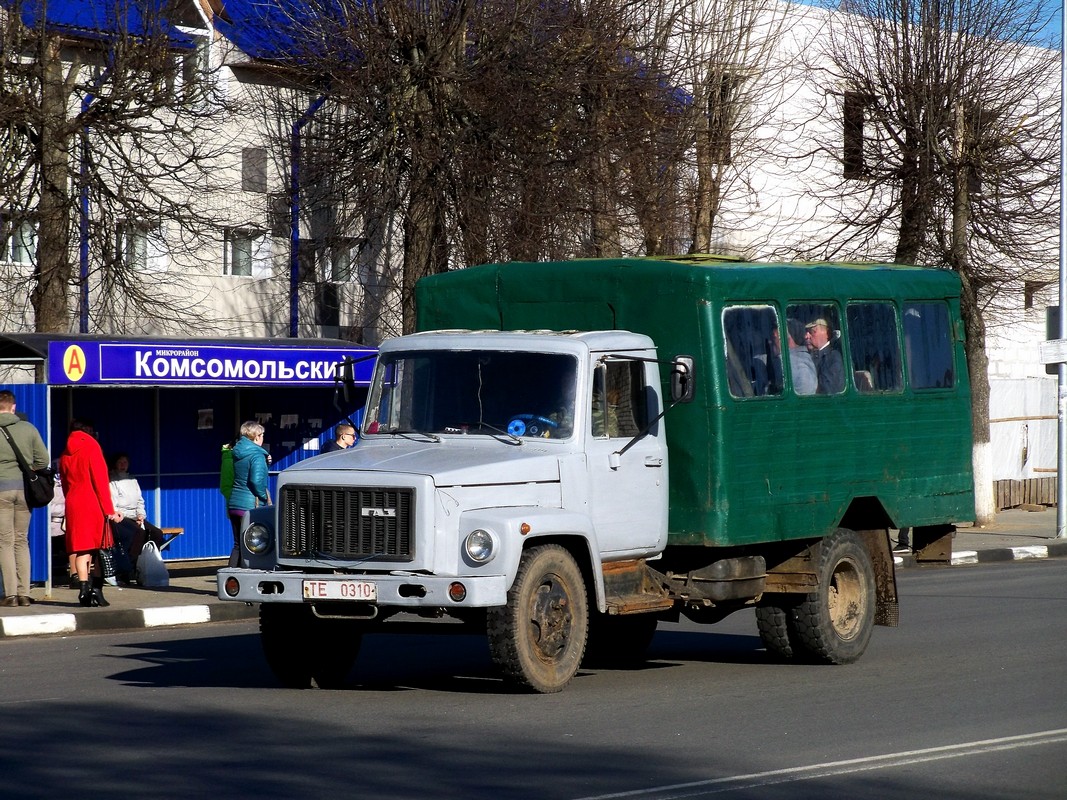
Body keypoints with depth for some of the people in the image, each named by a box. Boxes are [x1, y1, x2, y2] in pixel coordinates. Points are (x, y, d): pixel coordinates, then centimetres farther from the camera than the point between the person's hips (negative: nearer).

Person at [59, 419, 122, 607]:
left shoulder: (65, 455, 14)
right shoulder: (92, 448, -3)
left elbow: (65, 485, 16)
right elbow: (100, 481, -8)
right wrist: (109, 510, -8)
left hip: (73, 506, 4)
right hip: (94, 506, -4)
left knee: (82, 549, 0)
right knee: (100, 549, 2)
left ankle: (84, 589, -10)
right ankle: (96, 589, -4)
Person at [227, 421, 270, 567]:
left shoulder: (235, 452, 12)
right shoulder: (256, 455, -12)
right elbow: (256, 480, -22)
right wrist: (265, 498, -8)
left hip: (233, 504, 8)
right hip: (250, 505, -8)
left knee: (238, 545, 13)